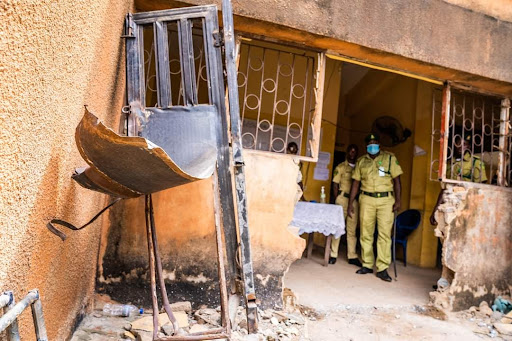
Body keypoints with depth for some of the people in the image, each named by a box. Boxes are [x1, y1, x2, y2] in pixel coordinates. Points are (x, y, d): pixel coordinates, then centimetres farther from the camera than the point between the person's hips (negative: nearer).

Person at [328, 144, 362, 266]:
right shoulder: (340, 167, 4)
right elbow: (335, 185, 2)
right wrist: (337, 200, -4)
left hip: (355, 200, 3)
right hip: (343, 198, -3)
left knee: (352, 229, 6)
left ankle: (352, 256, 12)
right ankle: (333, 254, 6)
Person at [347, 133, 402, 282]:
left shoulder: (390, 158, 6)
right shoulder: (361, 161, 12)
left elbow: (396, 180, 3)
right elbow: (355, 183, 12)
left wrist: (397, 200, -7)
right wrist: (350, 203, 7)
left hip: (386, 199, -2)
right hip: (366, 199, 2)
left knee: (385, 234, -5)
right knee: (365, 233, 5)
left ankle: (382, 268, 0)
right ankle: (367, 265, 16)